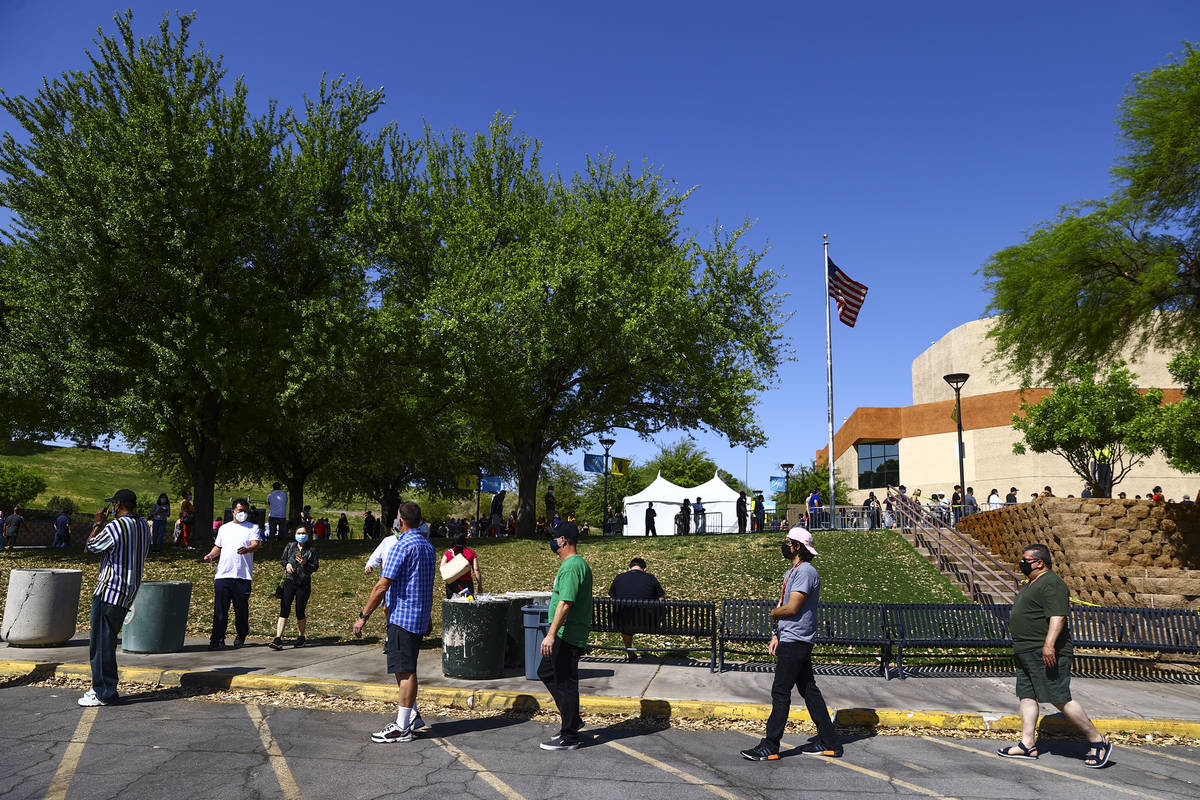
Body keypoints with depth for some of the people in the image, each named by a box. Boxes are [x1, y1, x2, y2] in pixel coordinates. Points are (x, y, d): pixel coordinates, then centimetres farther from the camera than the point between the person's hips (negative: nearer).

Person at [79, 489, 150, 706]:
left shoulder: (114, 527, -17)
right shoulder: (144, 526, 8)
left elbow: (89, 547, -5)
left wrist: (98, 524, 8)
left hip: (109, 591, -9)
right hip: (129, 592, 9)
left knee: (101, 642, -1)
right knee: (107, 640, 18)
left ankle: (105, 694, 4)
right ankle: (103, 686, 26)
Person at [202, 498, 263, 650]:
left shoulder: (253, 528, 6)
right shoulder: (224, 528, 19)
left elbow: (255, 544, -10)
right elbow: (218, 547, 25)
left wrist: (247, 550, -31)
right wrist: (210, 556, 4)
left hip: (243, 576, -2)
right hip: (222, 575, 2)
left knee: (241, 609, 4)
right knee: (220, 609, -3)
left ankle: (240, 637, 23)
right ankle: (217, 639, 0)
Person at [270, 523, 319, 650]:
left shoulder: (312, 550, 4)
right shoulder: (289, 546, 10)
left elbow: (315, 567, 1)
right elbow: (282, 559, 18)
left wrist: (305, 563, -17)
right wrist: (287, 564, -4)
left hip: (304, 584, -1)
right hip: (289, 581, 1)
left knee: (300, 611, 5)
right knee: (284, 610, -10)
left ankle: (301, 637, 24)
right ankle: (278, 639, -14)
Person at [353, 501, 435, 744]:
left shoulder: (403, 546, -16)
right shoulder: (429, 546, 12)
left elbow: (382, 586, -17)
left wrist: (363, 616, -12)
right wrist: (427, 618, 28)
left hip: (402, 616, -9)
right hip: (420, 616, 9)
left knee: (405, 670, -3)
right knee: (404, 669, 18)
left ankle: (402, 728, 4)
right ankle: (412, 716, 26)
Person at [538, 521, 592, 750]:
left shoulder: (571, 567, -19)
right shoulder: (580, 563, 15)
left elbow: (566, 603, -26)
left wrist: (551, 634, -27)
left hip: (567, 636, -11)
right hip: (568, 635, 11)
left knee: (565, 683, -2)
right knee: (546, 672, 19)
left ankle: (569, 737, 7)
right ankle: (572, 719, 26)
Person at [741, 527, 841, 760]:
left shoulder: (805, 571, -16)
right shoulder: (793, 572, 17)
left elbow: (792, 608, -22)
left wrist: (773, 612, -2)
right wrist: (776, 635, 15)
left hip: (795, 643, -10)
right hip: (789, 640, 10)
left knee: (780, 692, -6)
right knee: (809, 690, 13)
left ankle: (770, 747, -1)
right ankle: (828, 742, 20)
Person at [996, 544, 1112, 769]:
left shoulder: (1052, 584, -13)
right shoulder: (1030, 584, 19)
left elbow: (1058, 616, -24)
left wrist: (1049, 644, -32)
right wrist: (1021, 648, 29)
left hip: (1047, 654, -11)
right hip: (1026, 654, 11)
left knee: (1060, 699, -8)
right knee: (1027, 696, 8)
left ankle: (1097, 741, 6)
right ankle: (1028, 744, 10)